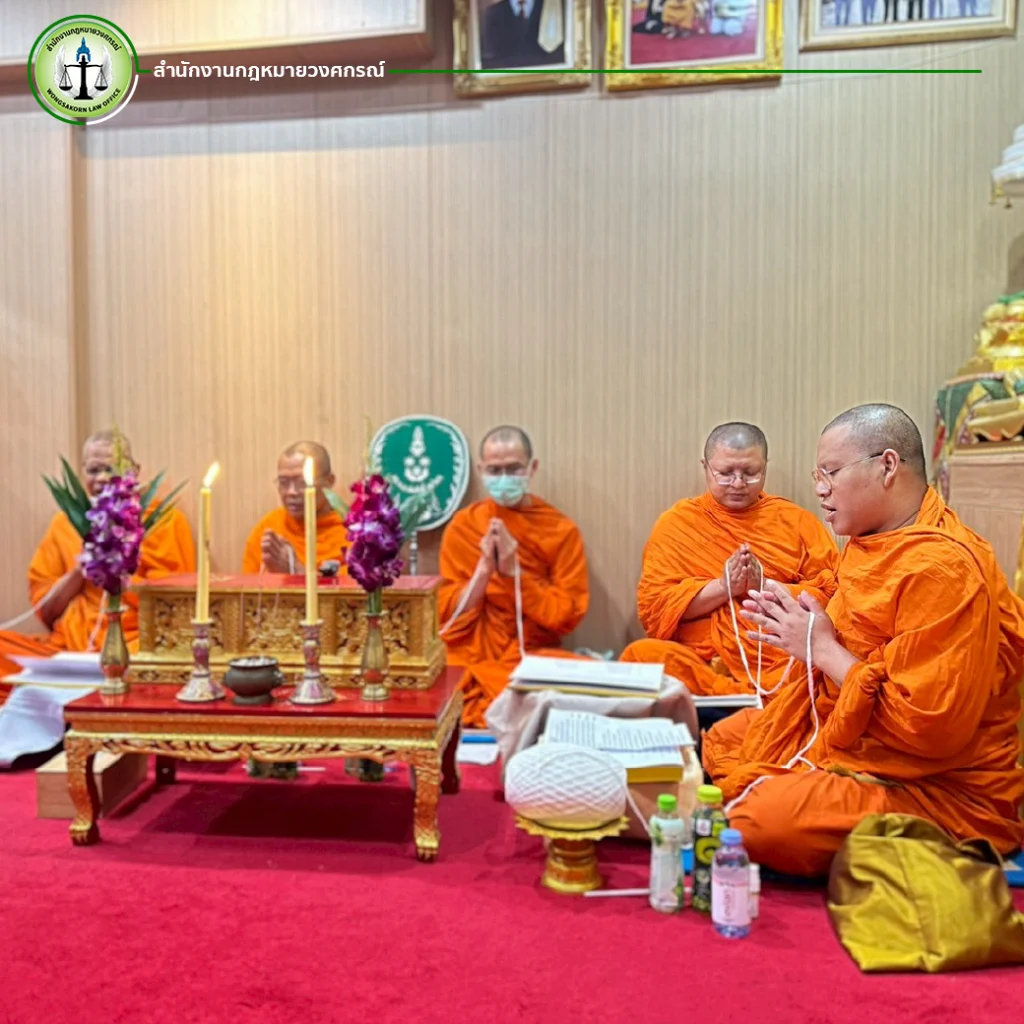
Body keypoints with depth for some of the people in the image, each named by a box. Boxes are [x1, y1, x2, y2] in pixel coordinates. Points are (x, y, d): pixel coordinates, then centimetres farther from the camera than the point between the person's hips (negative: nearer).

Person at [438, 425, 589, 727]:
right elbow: (450, 616, -1)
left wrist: (515, 572, -15)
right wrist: (484, 569, -16)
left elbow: (566, 616, -5)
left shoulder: (562, 530, -1)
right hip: (474, 662, -2)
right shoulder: (462, 527, 2)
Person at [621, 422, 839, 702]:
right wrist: (722, 587, -10)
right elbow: (653, 606, 2)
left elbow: (832, 593, 5)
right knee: (641, 655, -32)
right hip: (700, 661, 1)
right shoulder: (677, 522, 11)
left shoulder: (796, 520, 15)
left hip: (782, 661, -1)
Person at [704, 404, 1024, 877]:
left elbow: (928, 728, -30)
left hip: (938, 792, -10)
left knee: (764, 820, -30)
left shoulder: (943, 569, -25)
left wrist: (822, 646, -21)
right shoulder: (876, 543, 5)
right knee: (717, 743, 15)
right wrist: (801, 631, -4)